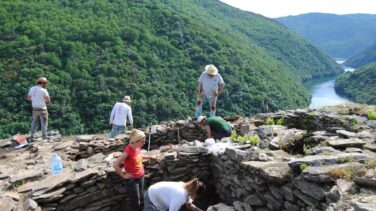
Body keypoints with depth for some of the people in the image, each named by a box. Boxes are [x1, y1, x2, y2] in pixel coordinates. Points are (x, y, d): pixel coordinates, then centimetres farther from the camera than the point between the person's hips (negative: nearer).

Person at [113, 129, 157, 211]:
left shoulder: (137, 147, -5)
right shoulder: (127, 151, -28)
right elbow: (115, 165, -26)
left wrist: (150, 157, 17)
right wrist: (123, 175, -16)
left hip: (140, 177, 7)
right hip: (132, 180, -7)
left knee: (139, 199, 19)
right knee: (135, 201, 6)